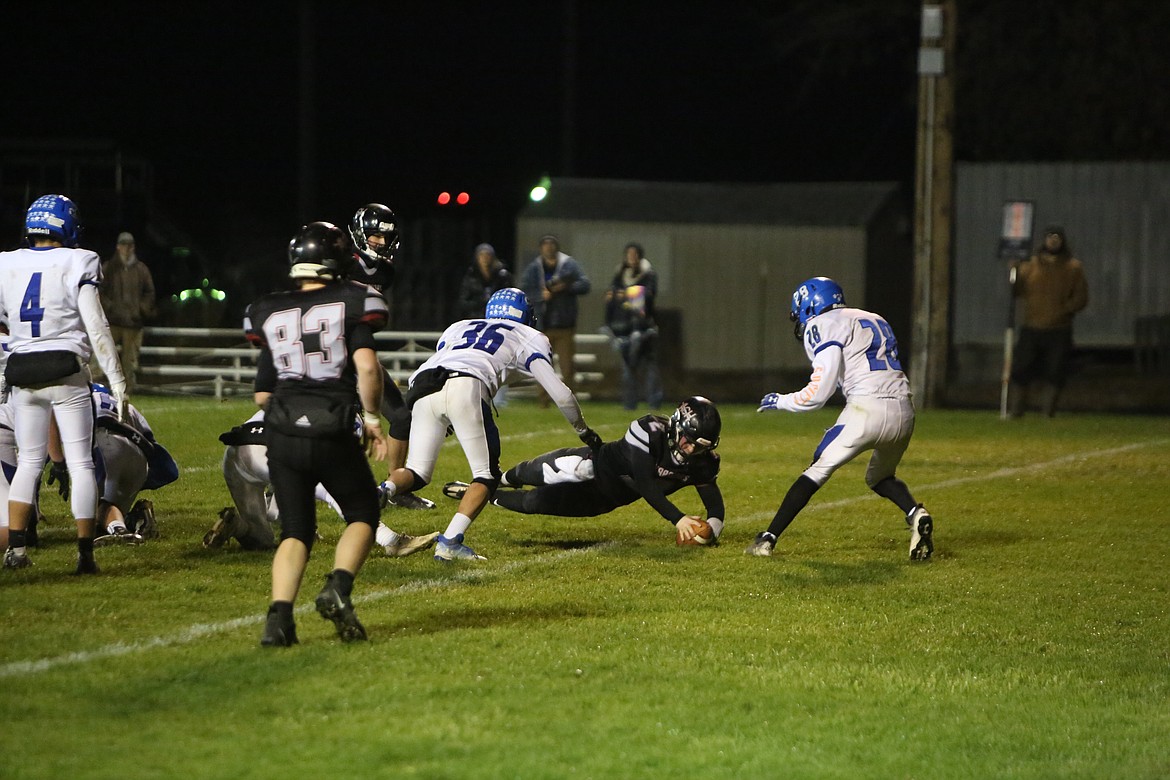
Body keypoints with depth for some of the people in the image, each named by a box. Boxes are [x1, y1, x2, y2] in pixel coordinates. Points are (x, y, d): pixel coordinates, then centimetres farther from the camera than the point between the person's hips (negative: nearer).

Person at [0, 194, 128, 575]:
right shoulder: (76, 264, -6)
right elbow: (97, 328, -9)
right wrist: (117, 380, -6)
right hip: (66, 372, -4)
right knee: (81, 463, 2)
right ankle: (85, 553, 0)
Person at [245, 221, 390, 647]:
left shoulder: (269, 313, 11)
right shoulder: (351, 303, 0)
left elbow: (263, 395, 11)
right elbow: (367, 366, -14)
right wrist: (371, 416, -1)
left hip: (283, 435, 3)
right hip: (335, 435, -3)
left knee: (295, 530, 11)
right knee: (363, 514, 18)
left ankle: (279, 614, -10)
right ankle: (339, 587, -8)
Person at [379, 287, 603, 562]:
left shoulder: (458, 328, 38)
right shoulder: (527, 337, 27)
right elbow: (561, 394, 23)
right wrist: (584, 431, 39)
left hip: (423, 392, 4)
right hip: (466, 387, -4)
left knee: (416, 472, 12)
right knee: (486, 476, 8)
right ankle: (449, 542, -10)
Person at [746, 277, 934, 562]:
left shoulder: (825, 327, 3)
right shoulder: (875, 321, 26)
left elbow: (818, 394, -5)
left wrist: (780, 401, 11)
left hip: (867, 409, -6)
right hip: (903, 410, 6)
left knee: (818, 471, 6)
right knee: (880, 477, 27)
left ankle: (767, 539, 5)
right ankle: (916, 515, 0)